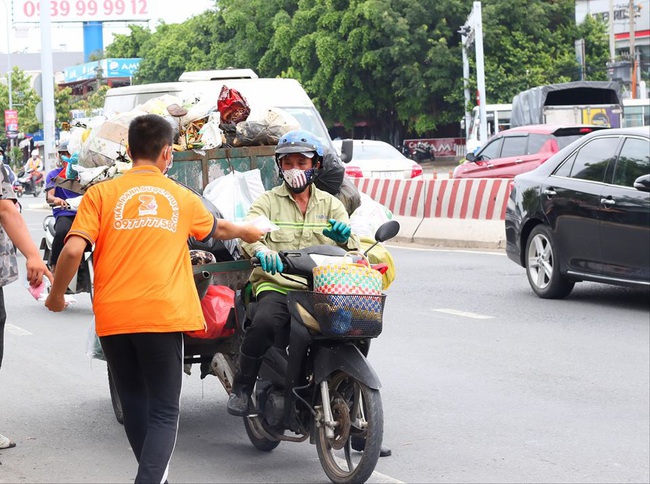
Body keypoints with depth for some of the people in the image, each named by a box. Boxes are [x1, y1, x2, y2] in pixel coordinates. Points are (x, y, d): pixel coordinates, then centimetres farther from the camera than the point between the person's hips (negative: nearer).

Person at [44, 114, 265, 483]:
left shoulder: (101, 194, 5)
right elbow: (218, 229, 32)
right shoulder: (183, 198, 12)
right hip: (164, 315, -1)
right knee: (164, 414, 0)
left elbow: (73, 249, -8)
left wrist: (57, 294, 9)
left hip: (113, 316, 1)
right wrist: (247, 231, 54)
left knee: (135, 407, 17)